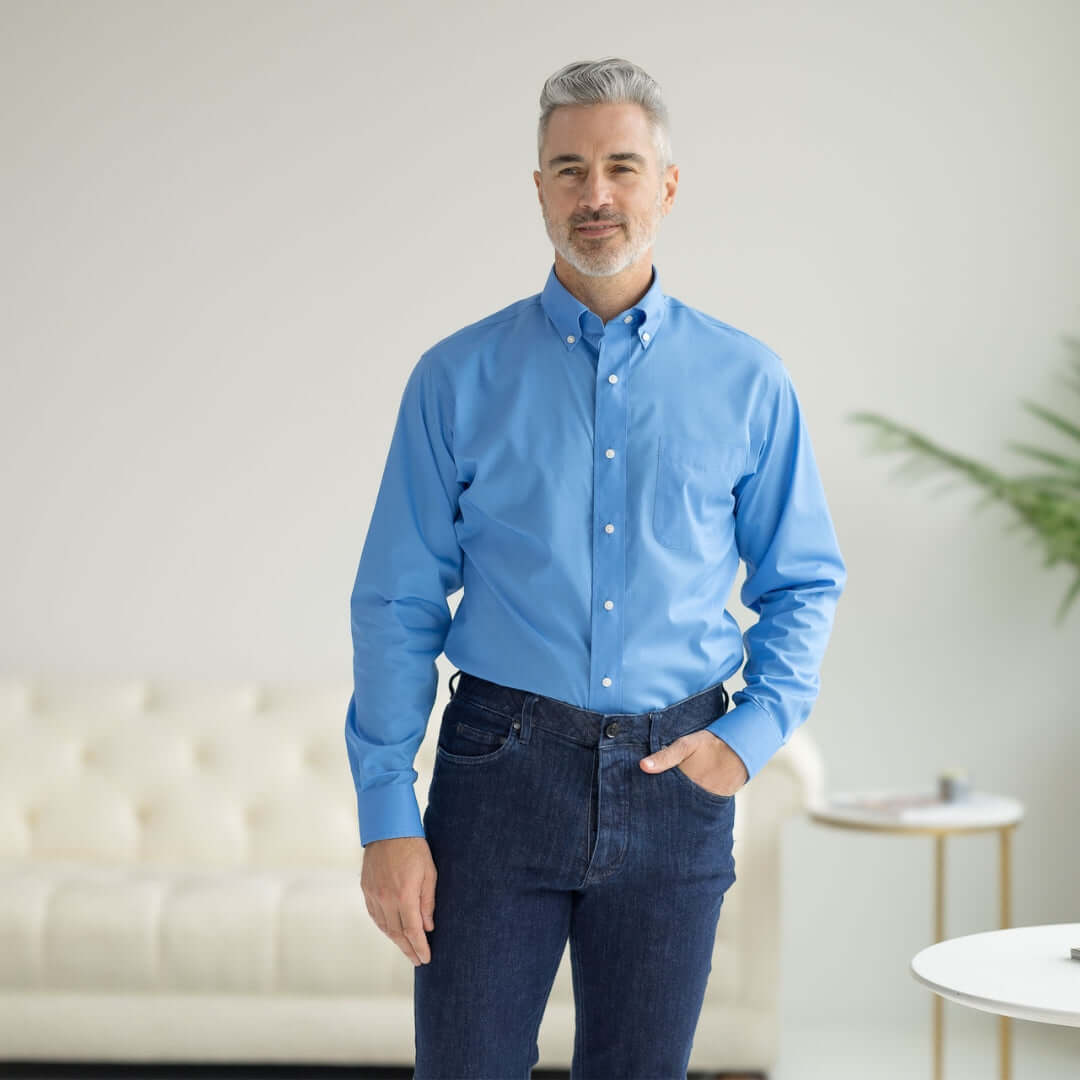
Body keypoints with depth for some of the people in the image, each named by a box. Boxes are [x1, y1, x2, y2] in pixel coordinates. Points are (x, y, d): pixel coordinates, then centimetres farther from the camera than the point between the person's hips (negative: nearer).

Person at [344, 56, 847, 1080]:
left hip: (672, 779, 1)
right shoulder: (458, 378, 1)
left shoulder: (746, 382, 4)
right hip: (503, 766, -1)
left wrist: (753, 732, -5)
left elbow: (803, 584, 10)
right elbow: (397, 607, 0)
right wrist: (386, 815, -6)